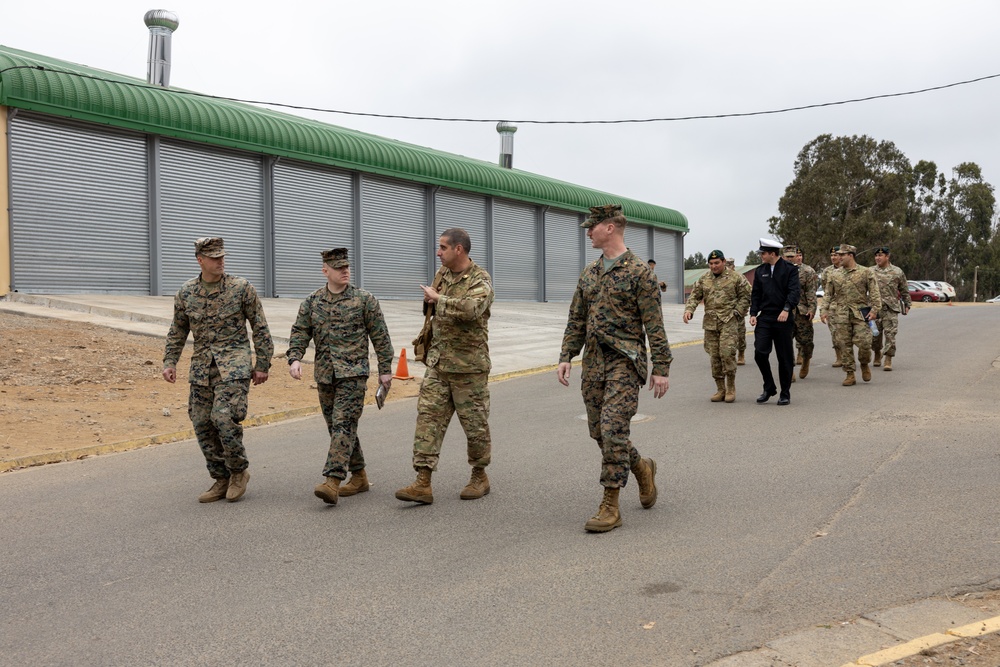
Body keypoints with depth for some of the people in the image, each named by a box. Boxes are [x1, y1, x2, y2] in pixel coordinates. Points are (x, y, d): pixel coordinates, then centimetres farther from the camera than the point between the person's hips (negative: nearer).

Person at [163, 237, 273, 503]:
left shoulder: (241, 288, -4)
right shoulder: (185, 293, 6)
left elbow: (260, 328, 0)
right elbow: (177, 331, 17)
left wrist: (262, 364, -2)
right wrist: (170, 362, 8)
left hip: (234, 364, -4)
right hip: (201, 367, 5)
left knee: (223, 417, -20)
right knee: (203, 426, 3)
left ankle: (239, 471, 3)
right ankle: (222, 480, 17)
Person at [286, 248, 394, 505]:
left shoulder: (364, 299, 0)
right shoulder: (312, 301, 9)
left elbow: (380, 336, 1)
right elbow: (300, 332, 6)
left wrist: (385, 370, -1)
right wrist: (295, 358, -12)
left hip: (353, 372, -5)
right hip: (325, 375, 5)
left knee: (343, 424, -15)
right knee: (337, 426, 10)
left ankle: (332, 482, -21)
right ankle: (359, 477, 23)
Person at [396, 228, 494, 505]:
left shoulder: (480, 281, -12)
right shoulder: (442, 274, 10)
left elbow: (470, 308, -33)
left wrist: (438, 298, -22)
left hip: (468, 365, -6)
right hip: (438, 363, 6)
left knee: (474, 422, 5)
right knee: (428, 417, -3)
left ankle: (480, 476, 24)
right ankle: (423, 484, -4)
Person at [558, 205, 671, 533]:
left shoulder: (639, 272, -8)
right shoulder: (589, 272, 13)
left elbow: (654, 325, -9)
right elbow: (576, 320, 17)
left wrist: (661, 369, -12)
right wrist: (566, 357, 8)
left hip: (625, 361, -7)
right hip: (593, 361, 7)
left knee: (613, 428, -13)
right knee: (598, 430, 10)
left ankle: (610, 507, -5)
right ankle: (642, 468, 36)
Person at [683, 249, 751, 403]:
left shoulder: (735, 278, 1)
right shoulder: (704, 279, 12)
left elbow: (745, 296, 3)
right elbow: (694, 296, 11)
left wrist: (737, 313, -6)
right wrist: (689, 310, -6)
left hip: (729, 322, -4)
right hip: (710, 323, 4)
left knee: (727, 353, -14)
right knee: (714, 356, 4)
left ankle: (731, 388, 0)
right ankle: (720, 389, 14)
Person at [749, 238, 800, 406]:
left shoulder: (790, 269, -2)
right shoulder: (760, 271, 13)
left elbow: (794, 292, -12)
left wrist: (786, 309, -26)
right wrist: (753, 313, 2)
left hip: (783, 318, -4)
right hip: (764, 318, 4)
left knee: (785, 357, 2)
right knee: (760, 352, -8)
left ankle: (785, 393, 14)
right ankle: (769, 387, 10)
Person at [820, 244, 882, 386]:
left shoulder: (866, 272, 3)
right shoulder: (835, 275, 12)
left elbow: (874, 293, -1)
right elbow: (828, 294, 13)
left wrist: (874, 309, -11)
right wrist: (825, 310, 3)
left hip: (860, 313, -3)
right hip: (841, 314, 3)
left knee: (864, 342, -12)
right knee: (845, 345, 1)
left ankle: (864, 365, 18)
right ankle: (850, 375, 8)